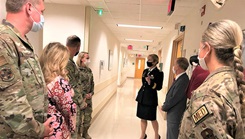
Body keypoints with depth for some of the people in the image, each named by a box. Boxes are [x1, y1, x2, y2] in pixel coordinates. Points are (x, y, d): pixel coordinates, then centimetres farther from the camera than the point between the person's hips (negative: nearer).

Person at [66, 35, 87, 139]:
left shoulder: (70, 61, 9)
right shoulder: (66, 62, -20)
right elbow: (72, 86, -21)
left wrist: (81, 98, 15)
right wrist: (81, 102, -11)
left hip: (76, 103, 9)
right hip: (73, 104, -9)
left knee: (76, 129, 22)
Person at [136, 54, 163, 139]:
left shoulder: (159, 73, -11)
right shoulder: (145, 71, 8)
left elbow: (159, 87, -13)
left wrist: (151, 83, -26)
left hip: (151, 98, -6)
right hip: (142, 97, 6)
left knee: (152, 119, 10)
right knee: (142, 118, 15)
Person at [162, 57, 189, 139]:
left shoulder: (182, 81, -26)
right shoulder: (180, 78, 5)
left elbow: (174, 98, -23)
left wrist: (164, 107, -8)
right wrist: (165, 106, 4)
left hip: (175, 115, -9)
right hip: (173, 113, 9)